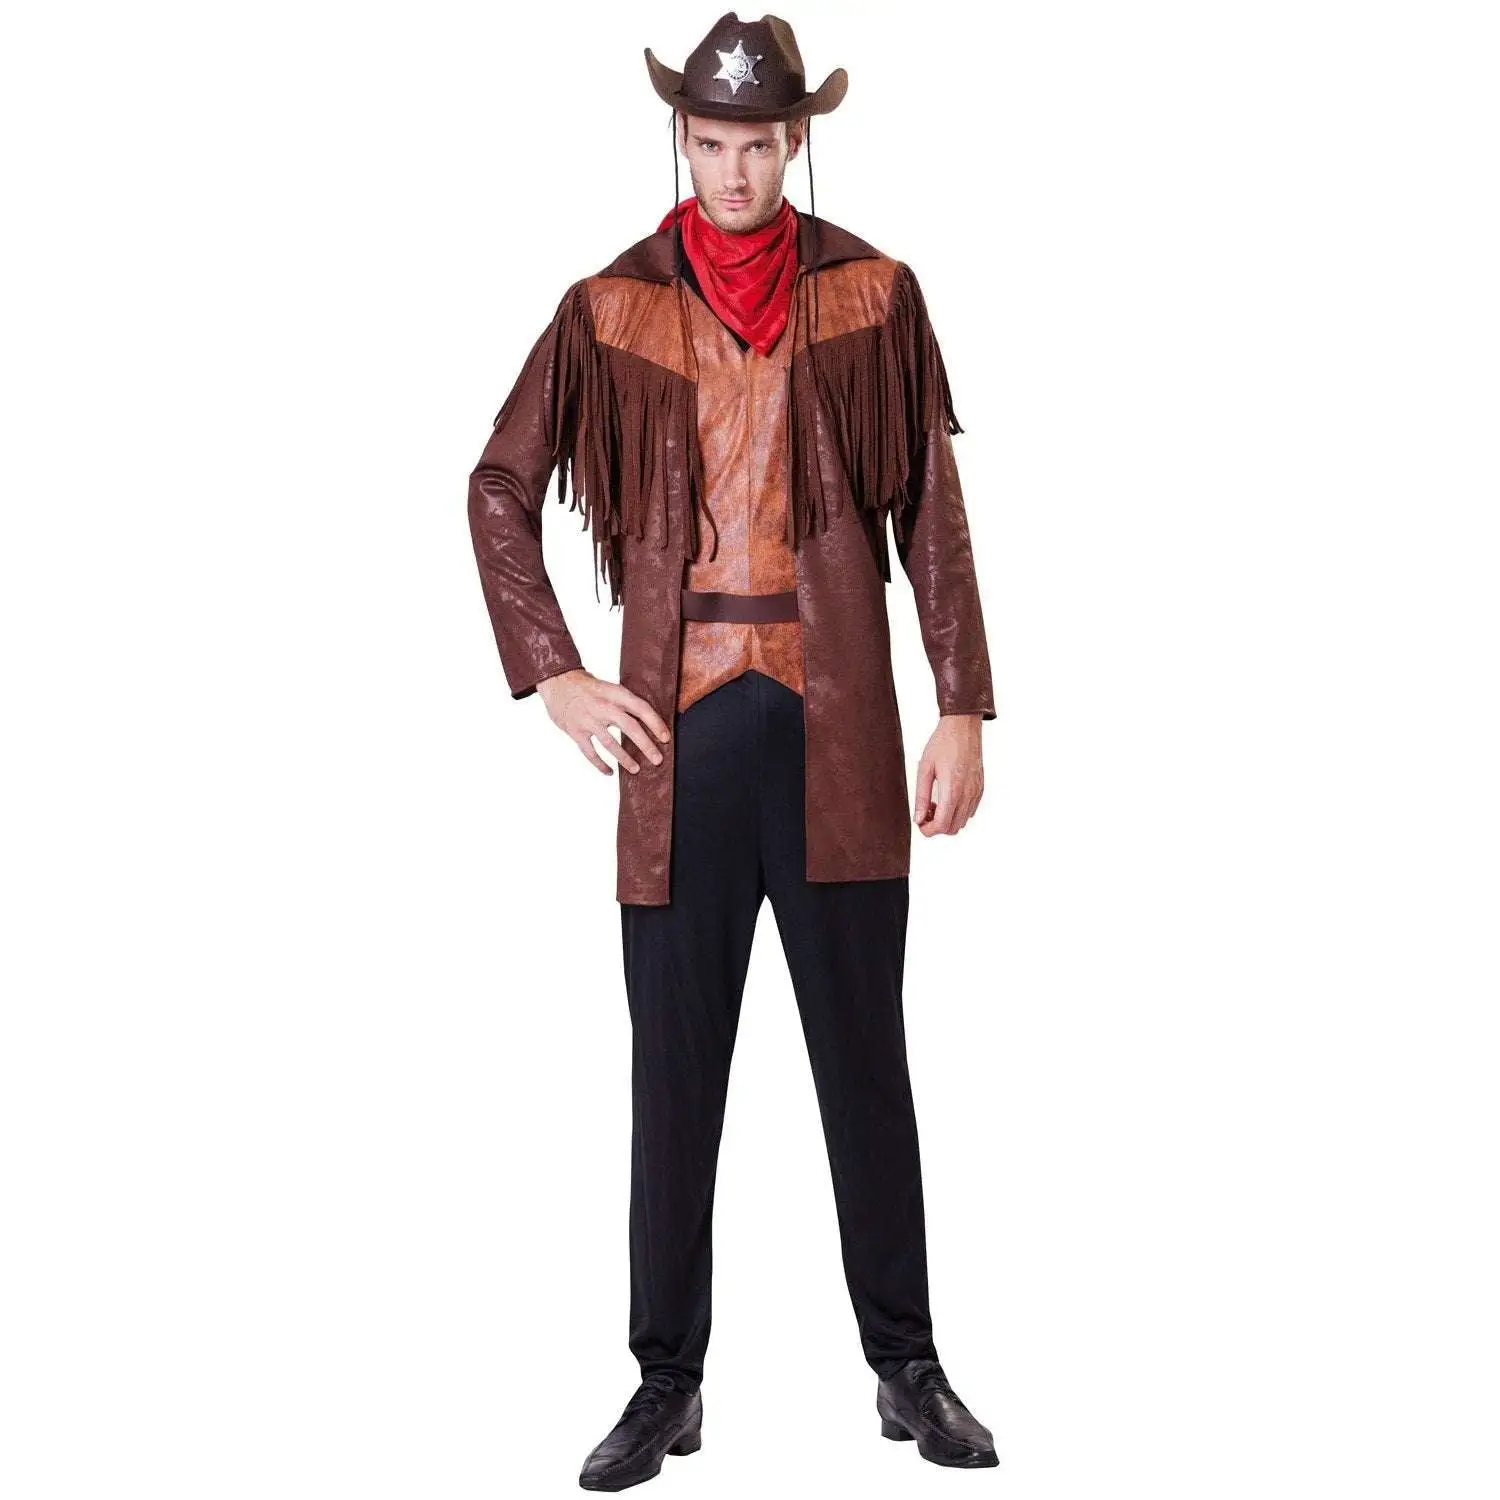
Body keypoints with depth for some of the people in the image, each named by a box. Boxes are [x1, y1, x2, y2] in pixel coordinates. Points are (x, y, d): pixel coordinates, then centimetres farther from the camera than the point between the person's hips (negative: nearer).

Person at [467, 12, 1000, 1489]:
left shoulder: (873, 294, 5)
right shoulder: (610, 308, 6)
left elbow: (932, 512, 5)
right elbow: (501, 488, 10)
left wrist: (962, 709, 0)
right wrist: (552, 673, 0)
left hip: (837, 720, 0)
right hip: (681, 724, 1)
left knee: (865, 1056, 7)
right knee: (673, 1067, 6)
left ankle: (908, 1369, 18)